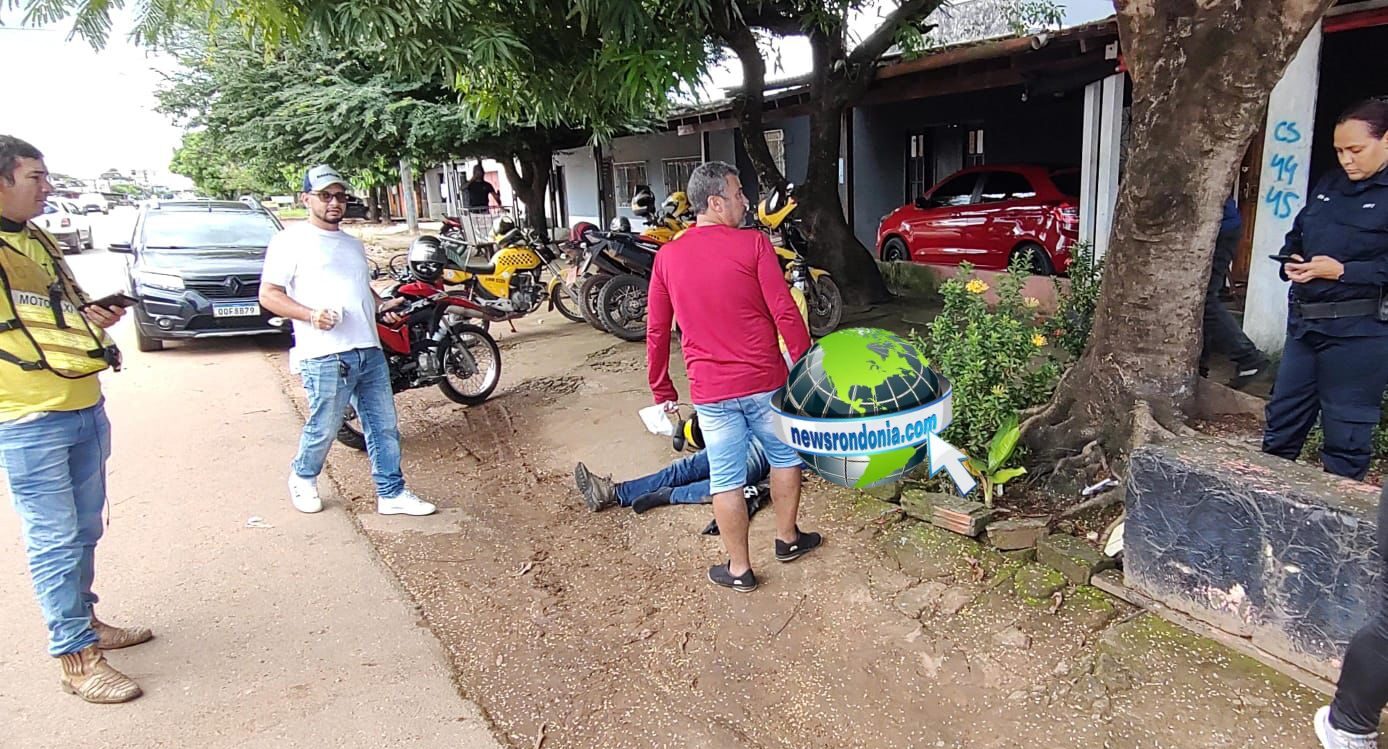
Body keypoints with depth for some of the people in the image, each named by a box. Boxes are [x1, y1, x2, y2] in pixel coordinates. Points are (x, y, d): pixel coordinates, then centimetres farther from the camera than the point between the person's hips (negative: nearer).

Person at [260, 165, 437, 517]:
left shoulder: (353, 244, 23)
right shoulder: (291, 240, 0)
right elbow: (269, 294, -4)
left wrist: (383, 306, 13)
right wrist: (310, 314, -20)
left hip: (370, 351, 7)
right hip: (326, 356, -7)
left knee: (384, 425, 7)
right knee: (323, 428, 3)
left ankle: (391, 493, 16)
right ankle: (303, 478, 31)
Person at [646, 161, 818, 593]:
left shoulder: (667, 257, 2)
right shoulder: (753, 244, -8)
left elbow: (657, 332, 6)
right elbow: (785, 313, -11)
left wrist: (661, 389, 16)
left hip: (710, 390, 2)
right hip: (764, 381, -1)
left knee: (726, 479, 10)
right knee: (785, 457, 21)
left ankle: (739, 569, 21)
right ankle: (787, 539, 36)